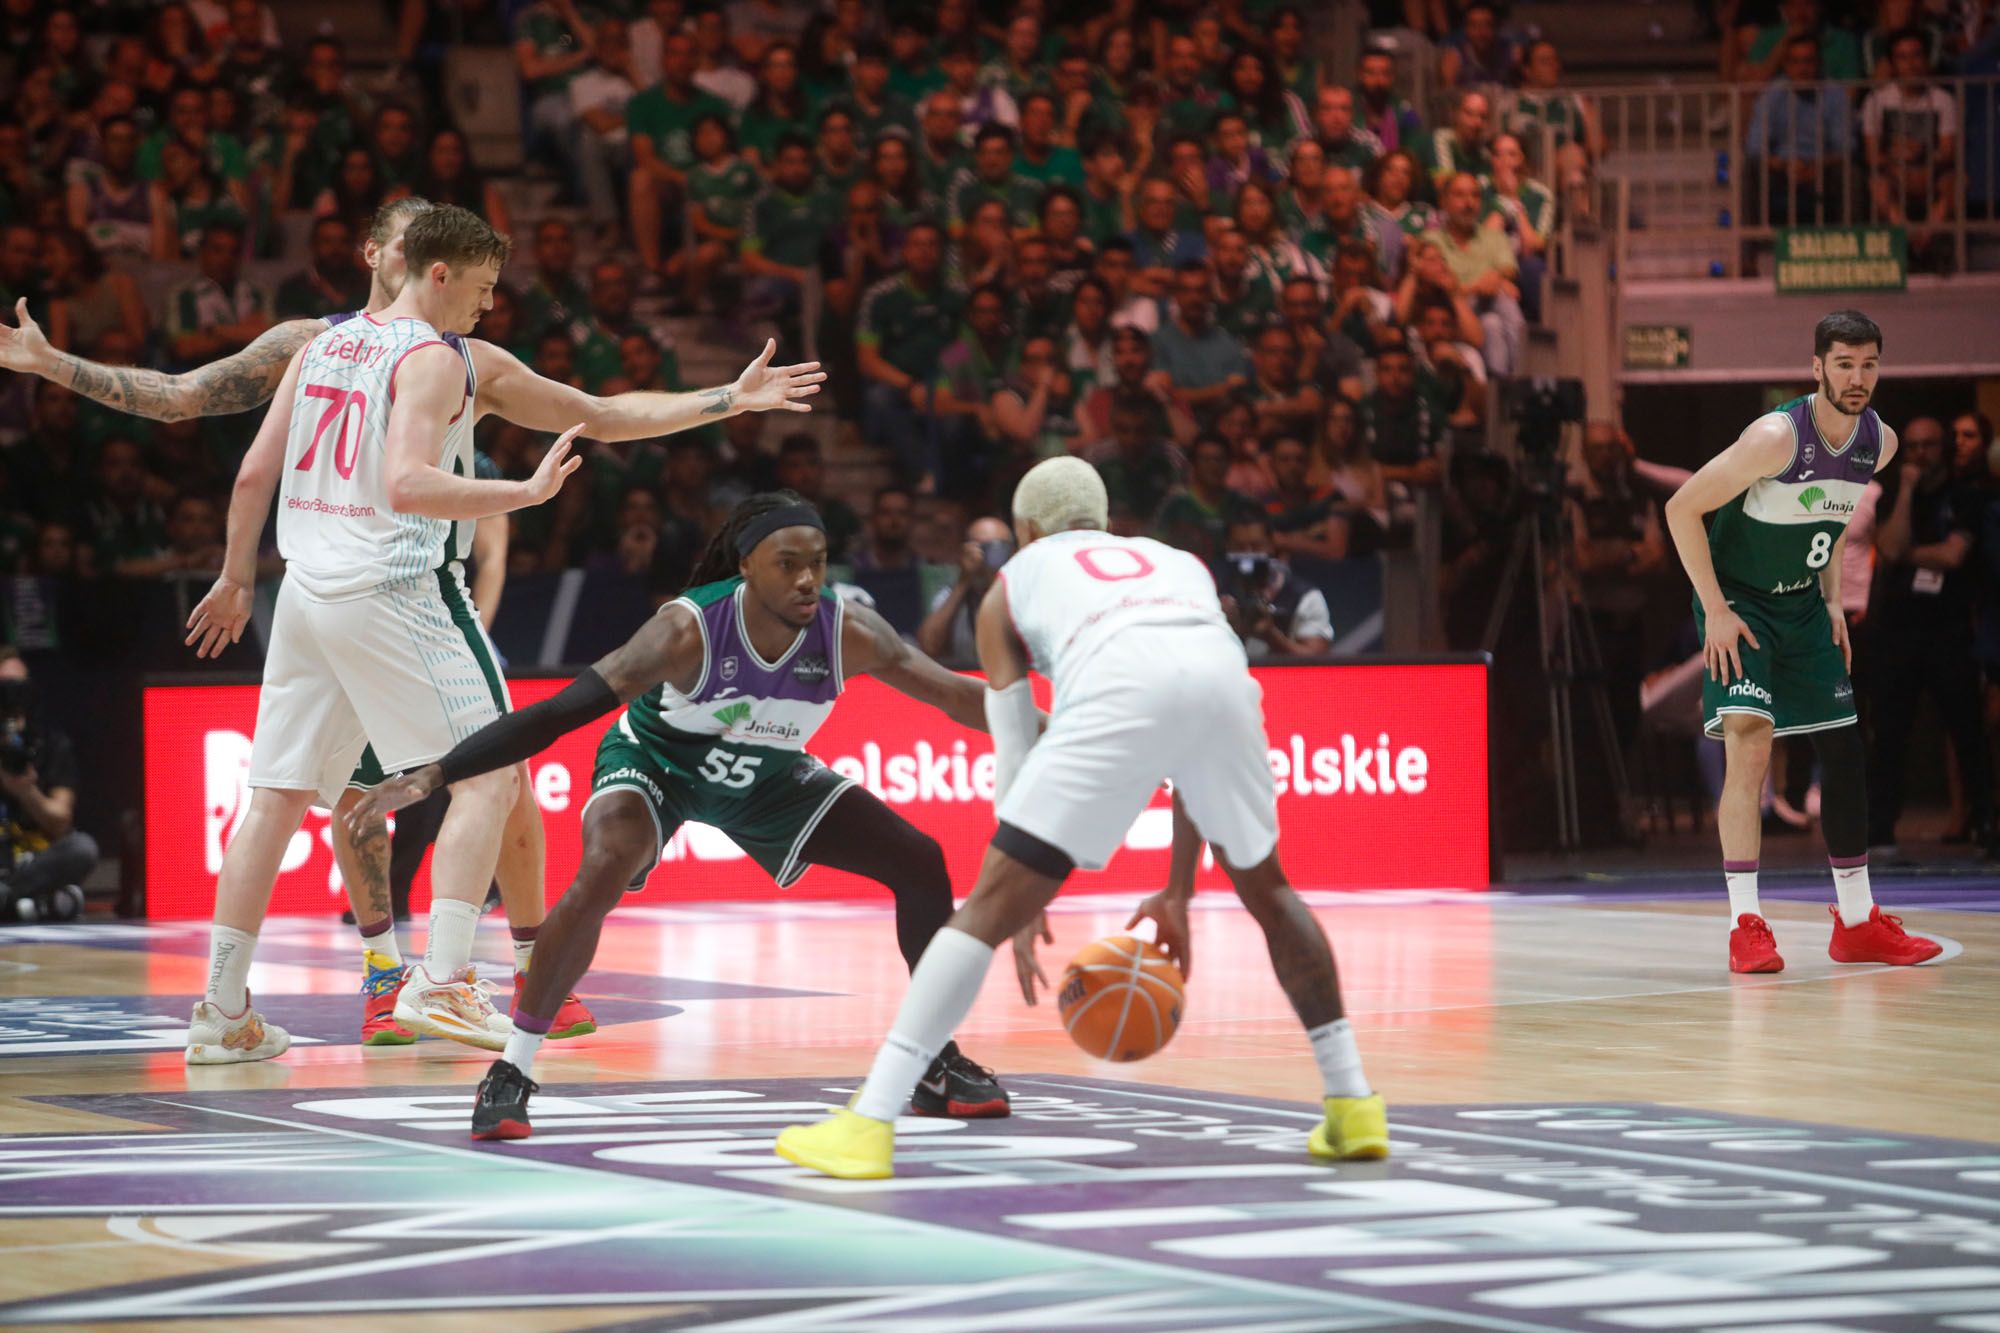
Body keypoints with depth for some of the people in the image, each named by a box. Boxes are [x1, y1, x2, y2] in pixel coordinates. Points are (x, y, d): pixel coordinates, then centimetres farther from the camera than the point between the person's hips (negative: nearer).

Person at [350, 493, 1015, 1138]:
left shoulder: (847, 632, -26)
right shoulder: (688, 630, -36)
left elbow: (958, 696, -18)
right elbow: (562, 711, -38)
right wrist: (435, 776, -43)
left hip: (767, 774, 5)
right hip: (656, 761, -5)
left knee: (920, 863, -4)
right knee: (601, 873, -35)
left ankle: (934, 1067, 15)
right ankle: (510, 1075, -22)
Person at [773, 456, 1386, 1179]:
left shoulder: (1013, 583, 34)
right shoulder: (1180, 563, 42)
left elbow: (1014, 751, 28)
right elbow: (1201, 756, 41)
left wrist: (1027, 907, 32)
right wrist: (1177, 892, 46)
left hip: (1116, 685, -3)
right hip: (1222, 674, 3)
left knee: (991, 904, -1)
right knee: (1266, 888, 28)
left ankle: (870, 1124, -8)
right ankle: (1353, 1105, 29)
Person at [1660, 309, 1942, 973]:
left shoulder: (1880, 443, -6)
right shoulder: (1777, 437, -28)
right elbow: (1682, 508, -22)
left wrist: (1830, 599, 9)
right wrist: (1715, 611, -21)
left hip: (1803, 606, 7)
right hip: (1738, 602, -7)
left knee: (1845, 750, 7)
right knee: (1750, 741, -22)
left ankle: (1857, 921, 19)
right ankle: (1746, 925, -20)